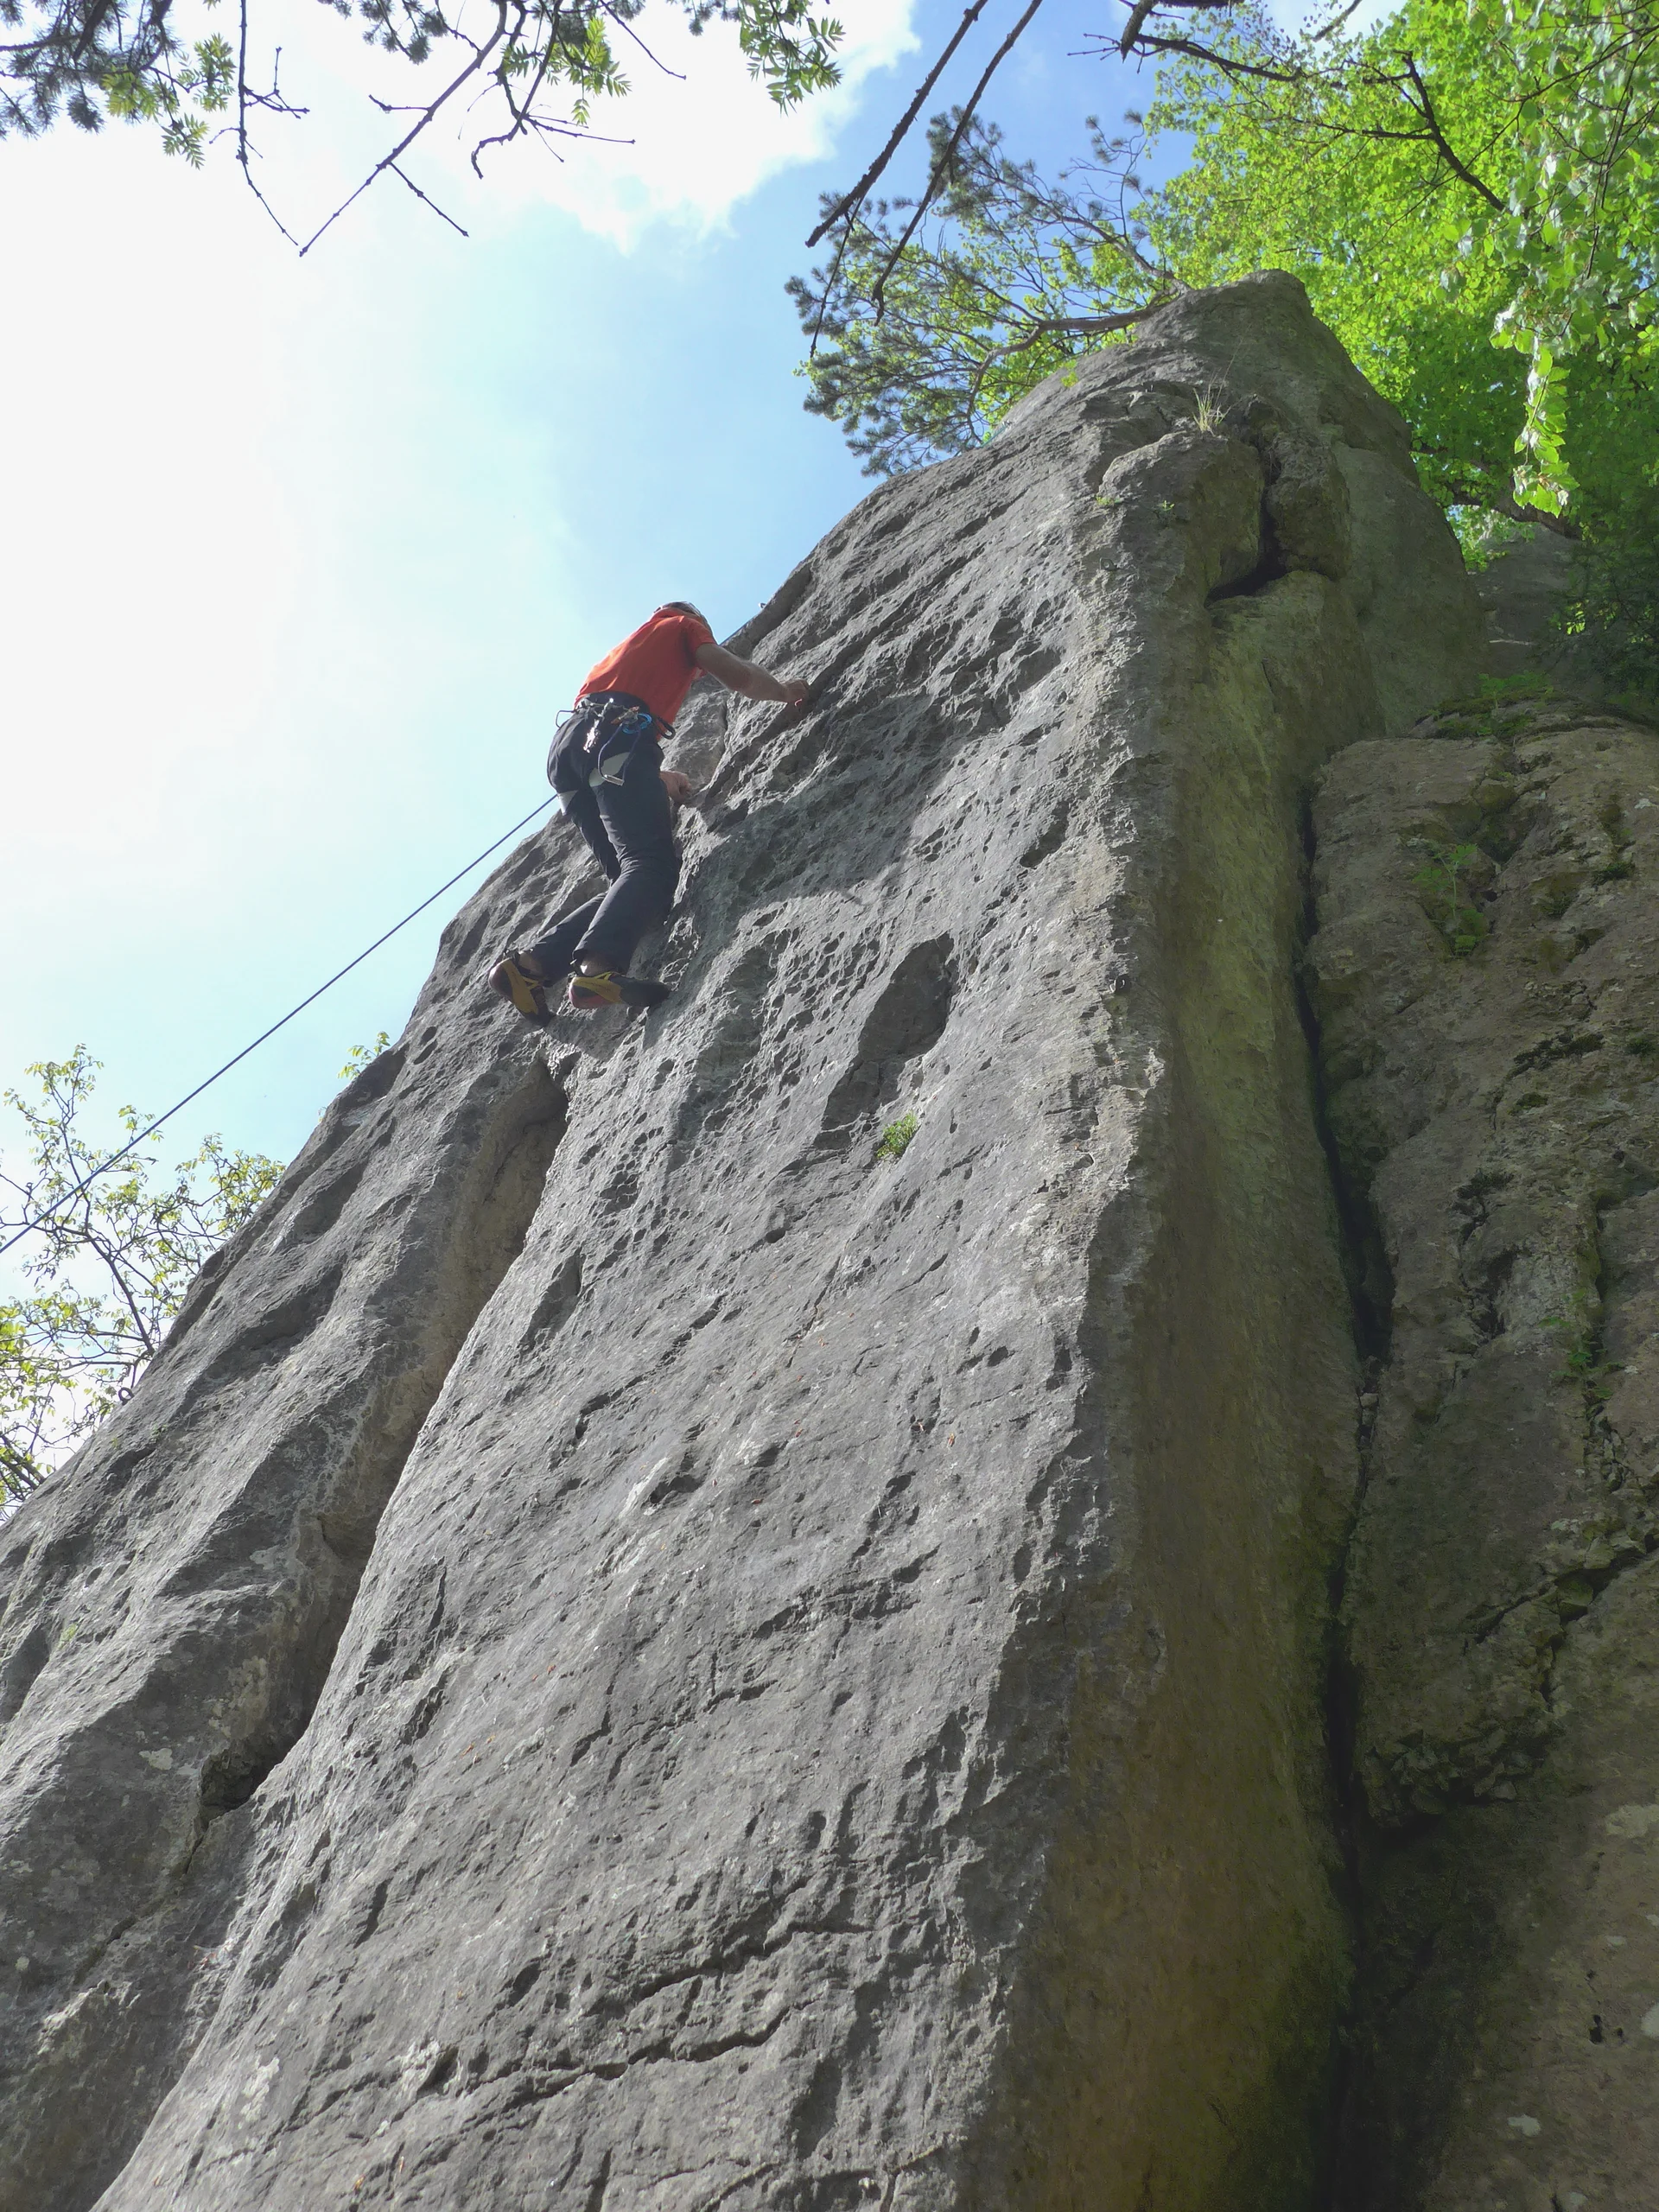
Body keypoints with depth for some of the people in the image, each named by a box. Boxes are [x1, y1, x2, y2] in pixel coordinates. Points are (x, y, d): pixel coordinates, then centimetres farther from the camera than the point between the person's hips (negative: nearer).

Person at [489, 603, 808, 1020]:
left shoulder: (631, 644, 43)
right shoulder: (684, 625, 25)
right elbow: (738, 677, 12)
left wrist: (657, 777, 36)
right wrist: (784, 691, 30)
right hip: (615, 738, -7)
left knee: (632, 879, 3)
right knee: (653, 864, -23)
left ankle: (530, 965, -12)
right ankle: (596, 966, -49)